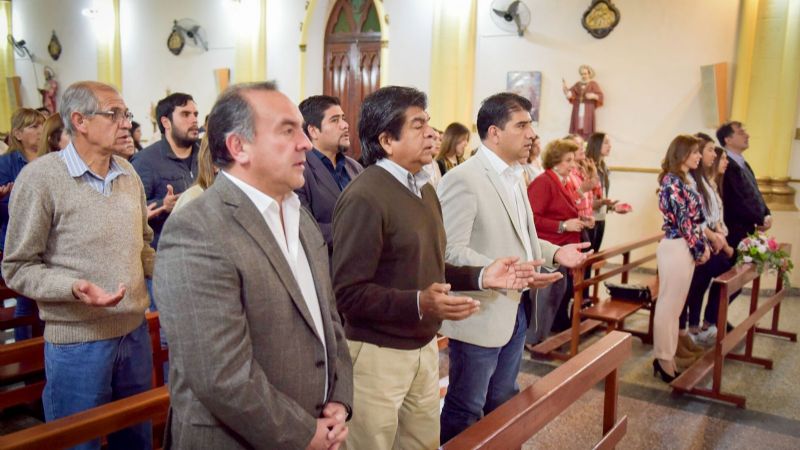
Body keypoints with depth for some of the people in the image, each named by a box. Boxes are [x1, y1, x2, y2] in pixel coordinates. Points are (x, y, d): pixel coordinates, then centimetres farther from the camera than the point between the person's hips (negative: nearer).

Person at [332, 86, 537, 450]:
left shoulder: (423, 188, 11)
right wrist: (419, 304, -33)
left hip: (424, 347, 8)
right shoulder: (364, 197, -19)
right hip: (378, 353, -8)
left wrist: (480, 277, 2)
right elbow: (348, 293, -22)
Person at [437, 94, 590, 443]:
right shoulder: (463, 180, -19)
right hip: (481, 315, -9)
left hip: (515, 310, 9)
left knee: (504, 403, 23)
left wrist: (554, 253, 7)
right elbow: (451, 252, -24)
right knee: (465, 411, 8)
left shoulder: (514, 176, 11)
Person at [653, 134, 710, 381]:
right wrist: (700, 248, -8)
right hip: (677, 248, -10)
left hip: (685, 248, 10)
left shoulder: (681, 180, 15)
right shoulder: (673, 181, -14)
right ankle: (663, 358, 7)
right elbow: (684, 221, -16)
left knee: (675, 305, 15)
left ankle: (668, 353, 24)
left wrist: (703, 245, 10)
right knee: (669, 305, -2)